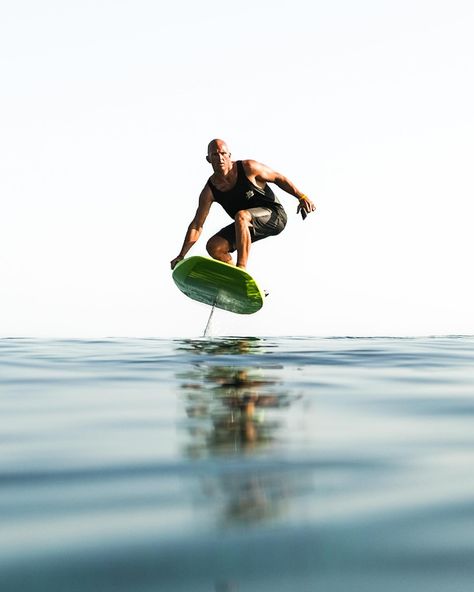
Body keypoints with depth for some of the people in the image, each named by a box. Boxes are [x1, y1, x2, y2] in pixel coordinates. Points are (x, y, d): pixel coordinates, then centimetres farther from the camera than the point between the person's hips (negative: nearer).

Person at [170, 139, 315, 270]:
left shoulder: (248, 168, -17)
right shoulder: (209, 191, -8)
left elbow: (278, 178, -3)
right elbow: (197, 225, -5)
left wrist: (301, 197, -11)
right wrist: (181, 256, -11)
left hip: (274, 216, -5)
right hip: (249, 226, 6)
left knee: (241, 216, -35)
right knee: (214, 246, -7)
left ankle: (241, 268, -35)